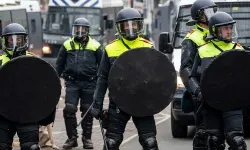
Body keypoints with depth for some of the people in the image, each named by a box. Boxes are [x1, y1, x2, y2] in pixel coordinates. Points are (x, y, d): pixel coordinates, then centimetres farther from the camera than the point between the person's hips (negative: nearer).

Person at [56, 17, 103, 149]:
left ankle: (87, 138, 17)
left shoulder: (95, 46, 5)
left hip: (89, 83, 0)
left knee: (87, 111, 6)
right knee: (69, 109, -9)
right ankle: (72, 138, 2)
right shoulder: (67, 45, 8)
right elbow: (59, 64, 13)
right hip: (72, 83, 0)